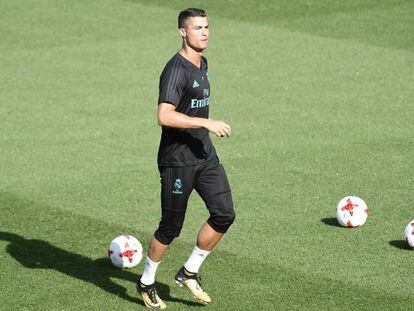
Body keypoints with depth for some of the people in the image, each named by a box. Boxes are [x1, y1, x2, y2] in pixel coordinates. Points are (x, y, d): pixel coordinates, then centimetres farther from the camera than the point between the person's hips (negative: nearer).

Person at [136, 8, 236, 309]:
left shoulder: (202, 64, 11)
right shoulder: (176, 69, -19)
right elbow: (164, 116, -29)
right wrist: (207, 123, -28)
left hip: (205, 155, 8)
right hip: (177, 160, -8)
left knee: (224, 215, -2)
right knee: (171, 227, 1)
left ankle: (189, 273, 14)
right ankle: (147, 282, 22)